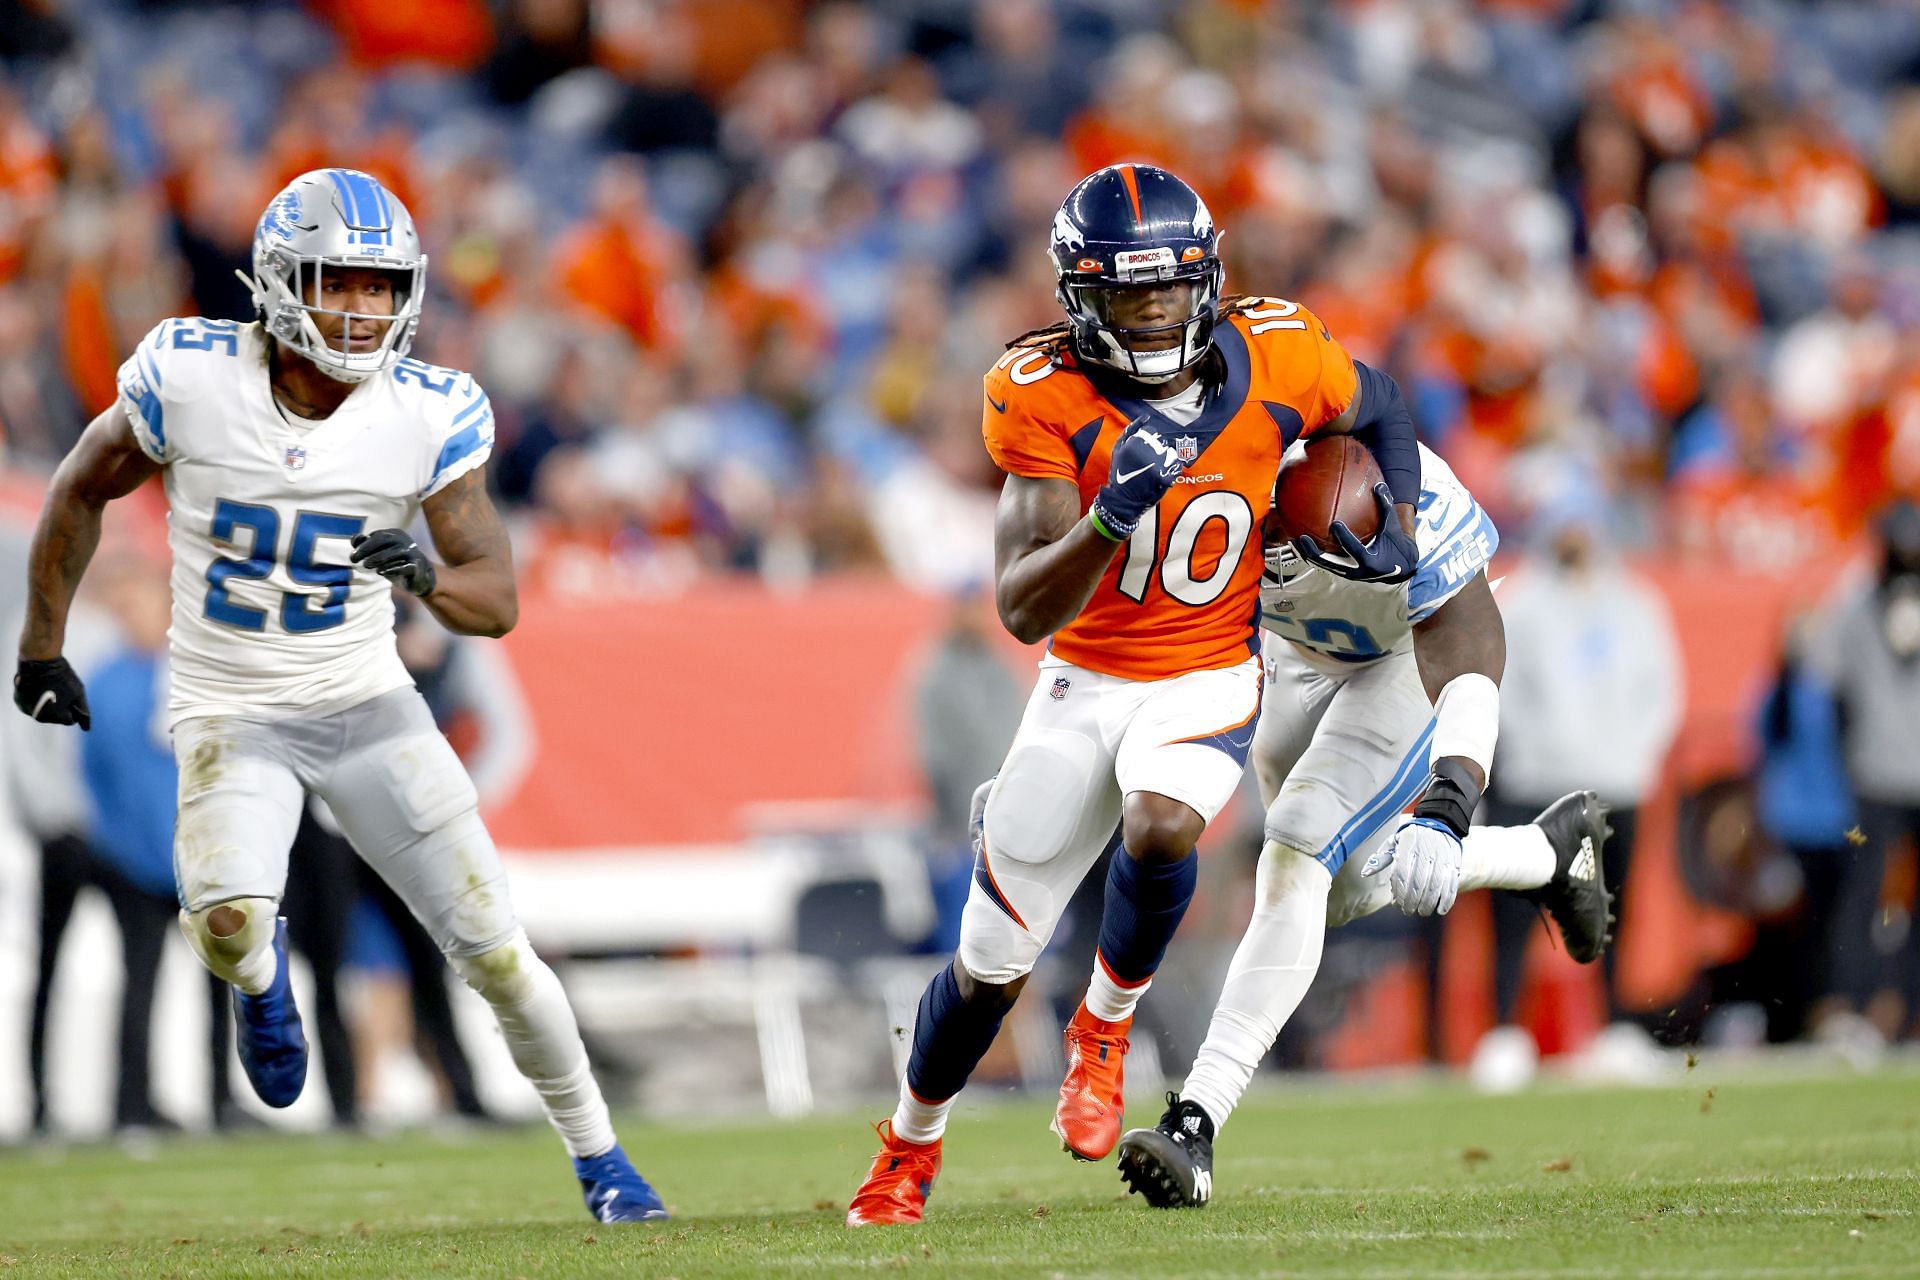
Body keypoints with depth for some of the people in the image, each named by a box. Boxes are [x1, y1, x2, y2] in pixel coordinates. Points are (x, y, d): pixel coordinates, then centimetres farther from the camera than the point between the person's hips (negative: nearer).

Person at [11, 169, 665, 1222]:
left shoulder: (430, 415, -12)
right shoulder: (191, 377, -15)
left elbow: (498, 601, -12)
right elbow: (83, 490, 3)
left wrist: (426, 577, -35)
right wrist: (41, 649, 7)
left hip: (365, 703, 1)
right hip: (230, 716, -1)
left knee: (494, 950, -2)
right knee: (228, 920, -29)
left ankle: (597, 1155, 20)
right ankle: (262, 975, 9)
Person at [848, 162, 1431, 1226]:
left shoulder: (1278, 360, -14)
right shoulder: (1044, 399, -19)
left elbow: (1376, 405, 13)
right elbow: (1023, 611, -24)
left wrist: (1397, 521, 0)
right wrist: (1112, 517, -39)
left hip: (1207, 682, 0)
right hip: (1083, 685, 0)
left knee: (1160, 830, -34)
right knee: (992, 964, 6)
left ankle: (1106, 1027, -5)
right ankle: (909, 1144, 34)